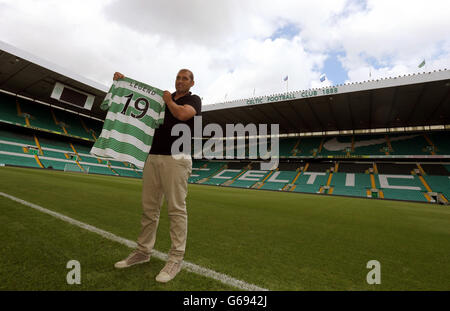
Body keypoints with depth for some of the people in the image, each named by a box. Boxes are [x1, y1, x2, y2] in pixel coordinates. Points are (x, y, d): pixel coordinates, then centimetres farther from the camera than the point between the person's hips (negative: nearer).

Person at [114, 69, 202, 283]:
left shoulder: (194, 100, 7)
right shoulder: (163, 98, 24)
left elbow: (182, 114, -14)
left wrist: (168, 101, 4)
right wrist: (123, 81, 13)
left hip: (176, 159, -6)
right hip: (153, 157, 6)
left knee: (176, 209, -5)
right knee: (149, 208, 10)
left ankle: (176, 258, 5)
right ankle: (143, 251, 24)